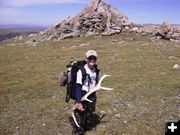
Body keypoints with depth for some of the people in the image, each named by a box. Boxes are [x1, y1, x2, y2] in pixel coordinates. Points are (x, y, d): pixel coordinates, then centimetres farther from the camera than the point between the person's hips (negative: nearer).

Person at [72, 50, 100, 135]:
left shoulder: (96, 70, -2)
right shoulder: (81, 71, -21)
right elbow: (78, 87, -22)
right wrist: (78, 101, -24)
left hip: (92, 96, 6)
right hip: (82, 96, -6)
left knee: (89, 114, 23)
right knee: (80, 116, -1)